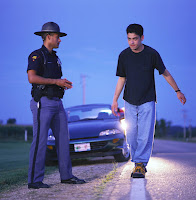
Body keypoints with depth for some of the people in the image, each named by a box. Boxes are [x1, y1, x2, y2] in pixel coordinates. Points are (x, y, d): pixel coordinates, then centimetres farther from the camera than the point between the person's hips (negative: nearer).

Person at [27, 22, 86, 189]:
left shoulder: (55, 58, 20)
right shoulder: (37, 55, -7)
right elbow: (32, 78, -20)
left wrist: (65, 84, 7)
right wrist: (56, 81, -16)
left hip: (57, 103, 9)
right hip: (43, 103, -9)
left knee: (63, 139, 8)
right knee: (40, 141, -9)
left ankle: (66, 175, 15)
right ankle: (34, 180, -5)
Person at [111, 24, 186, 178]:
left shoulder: (152, 54, -8)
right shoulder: (124, 55, 0)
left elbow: (165, 73, 4)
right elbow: (122, 79, 10)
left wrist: (177, 91, 10)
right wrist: (115, 100, 7)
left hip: (147, 101, -3)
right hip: (130, 102, 3)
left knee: (145, 135, -11)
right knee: (132, 136, 3)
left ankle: (141, 164, -4)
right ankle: (139, 164, 16)